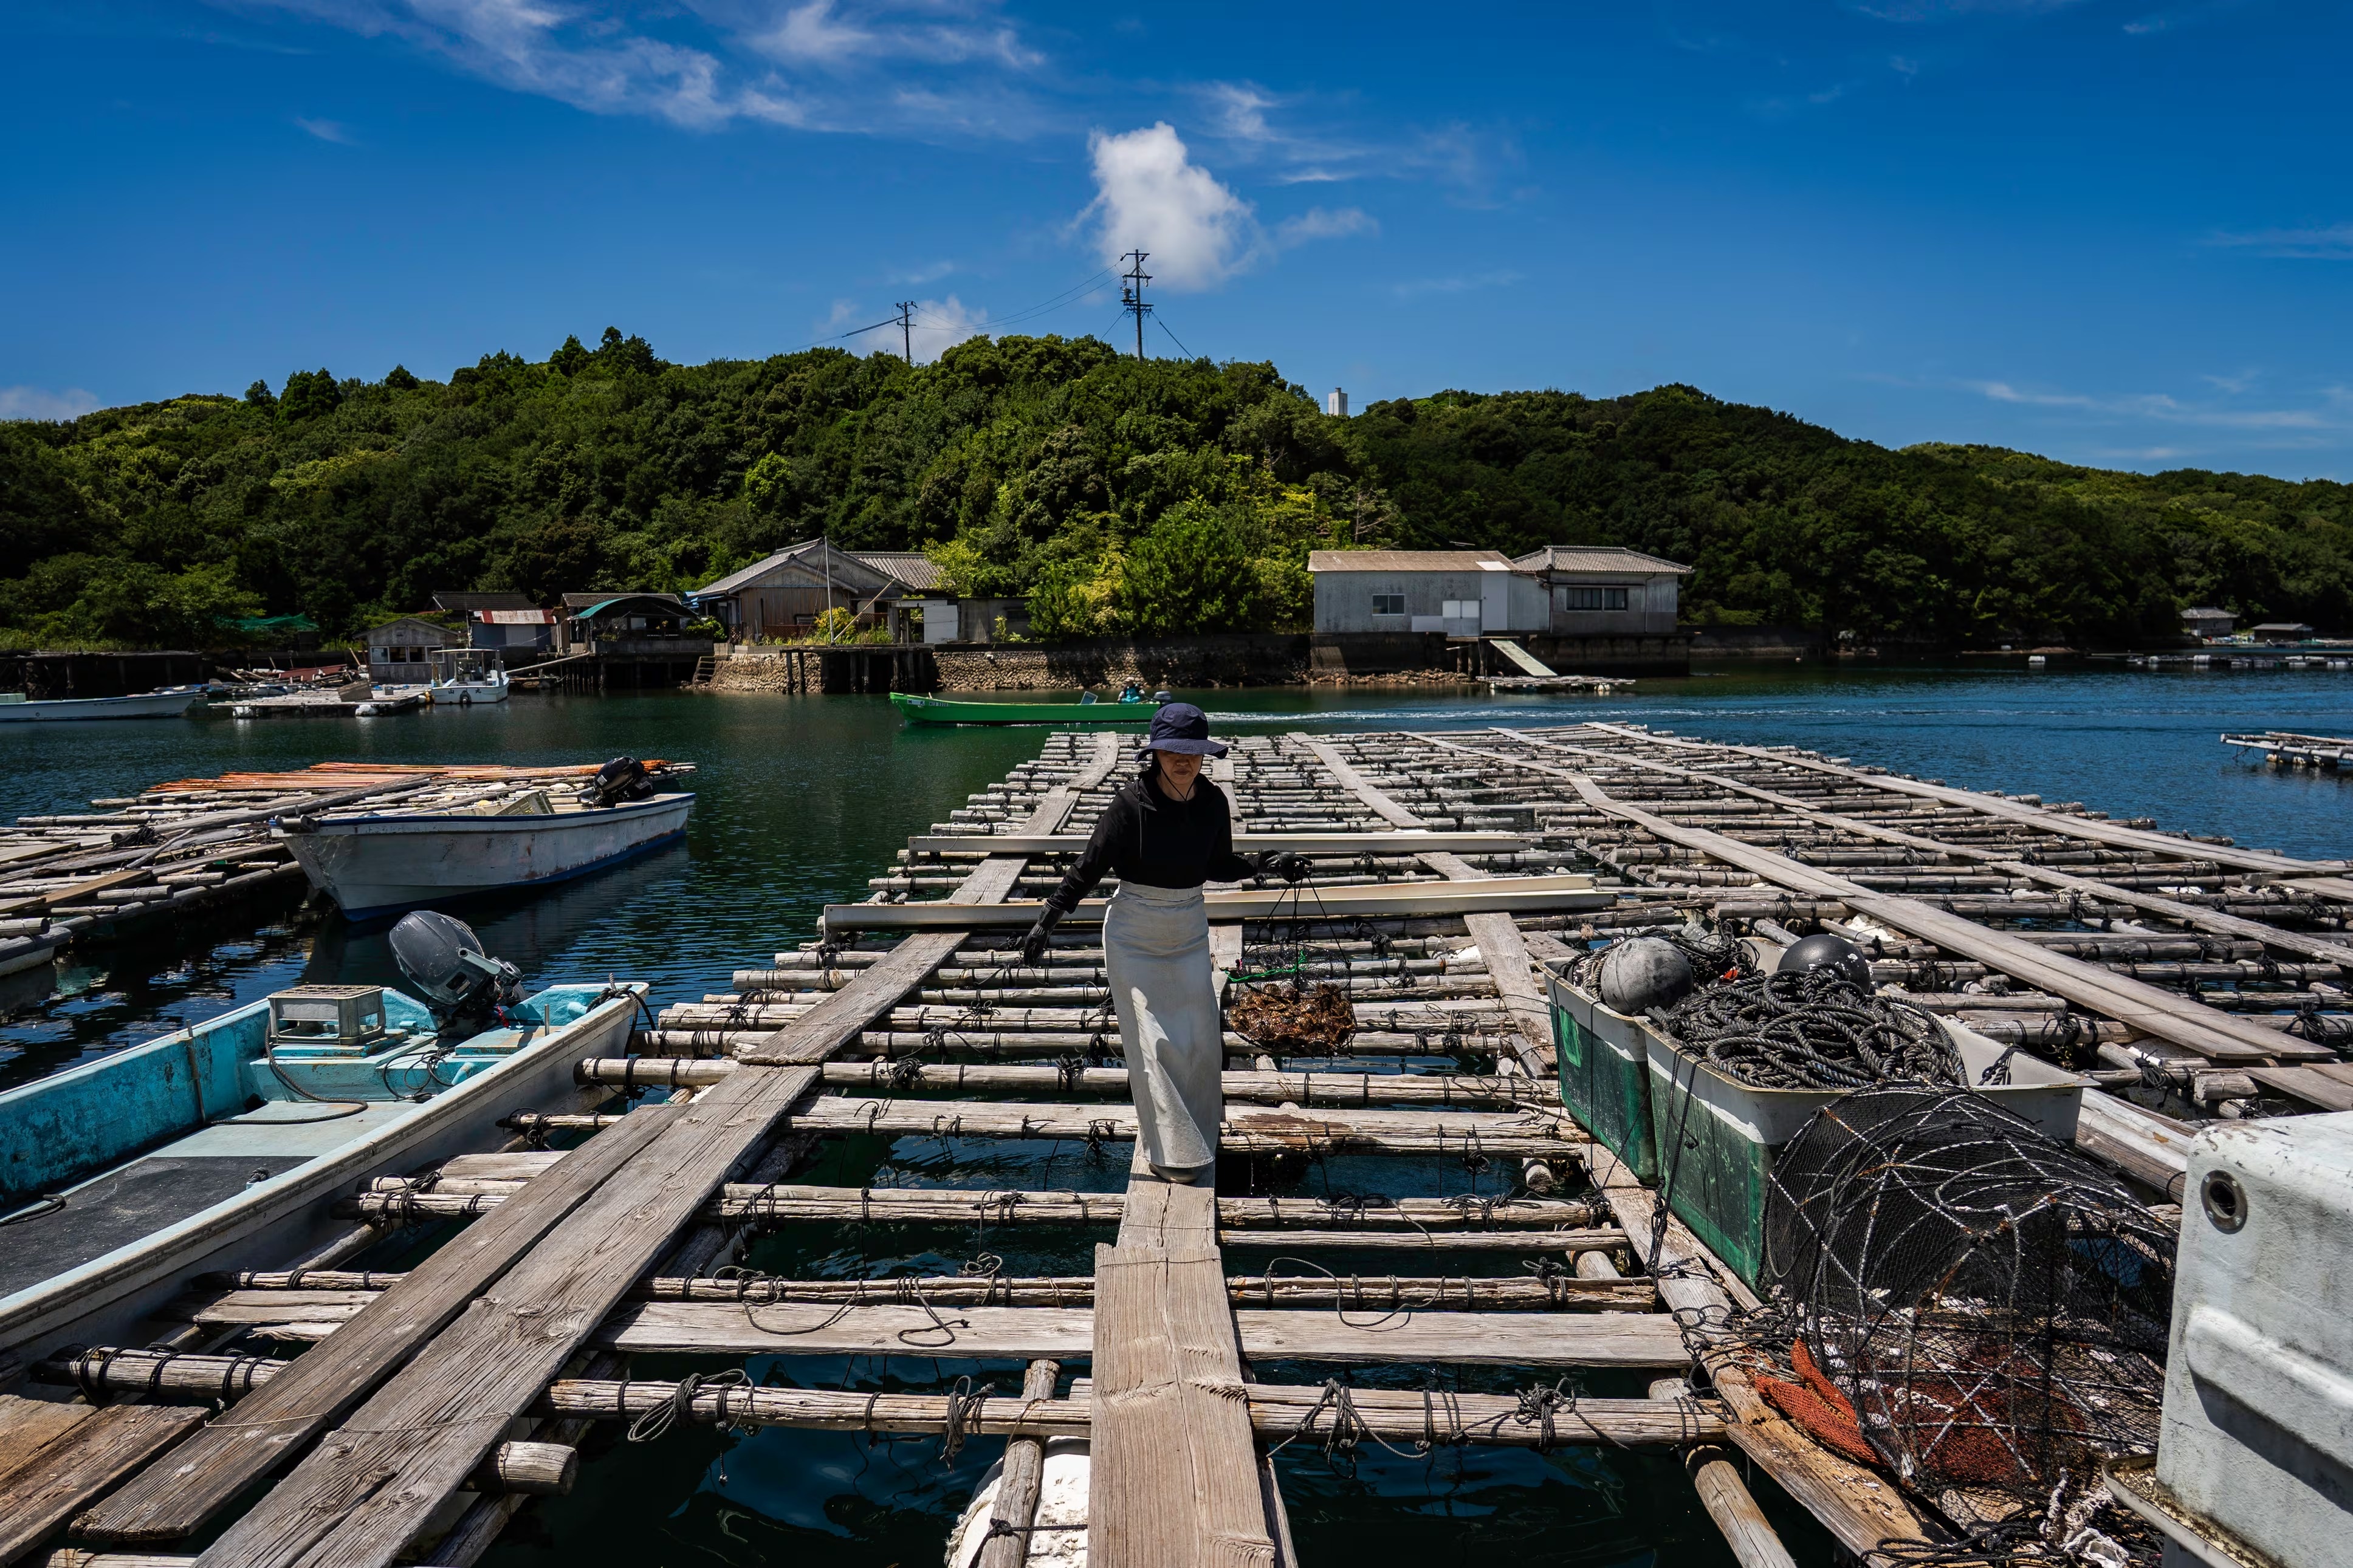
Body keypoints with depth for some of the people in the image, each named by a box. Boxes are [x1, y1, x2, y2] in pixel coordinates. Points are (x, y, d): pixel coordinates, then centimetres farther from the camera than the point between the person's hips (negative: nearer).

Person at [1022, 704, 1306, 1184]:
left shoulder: (1212, 802, -5)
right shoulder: (1131, 803, -18)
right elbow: (1089, 869, -13)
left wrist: (1267, 866, -4)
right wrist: (1046, 922, -16)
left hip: (1190, 932, 4)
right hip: (1134, 936, -4)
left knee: (1202, 1040, 6)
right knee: (1155, 1042, -4)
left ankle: (1199, 1135, 28)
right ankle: (1173, 1151, 7)